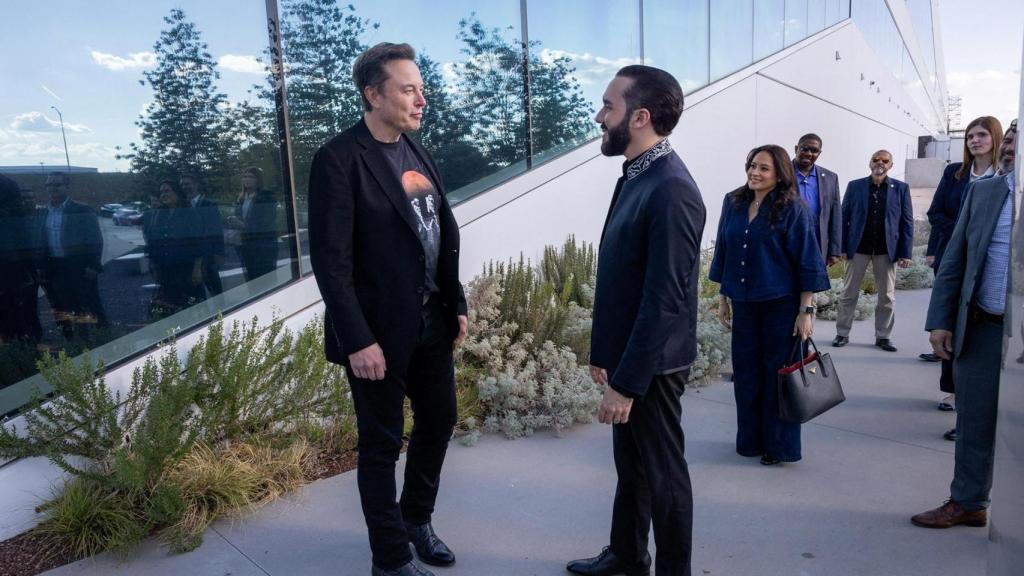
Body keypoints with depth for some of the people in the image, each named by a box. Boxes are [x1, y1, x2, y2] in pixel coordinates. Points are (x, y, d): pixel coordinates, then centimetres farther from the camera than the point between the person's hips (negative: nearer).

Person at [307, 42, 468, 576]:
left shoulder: (417, 152, 9)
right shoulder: (339, 159, -14)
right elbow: (330, 259, -18)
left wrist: (456, 304, 11)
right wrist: (358, 339, -20)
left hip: (431, 321, 7)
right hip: (380, 331, -7)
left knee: (438, 421, 18)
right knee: (382, 444, 8)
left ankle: (416, 517, 43)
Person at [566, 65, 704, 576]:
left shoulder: (671, 189, -22)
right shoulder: (635, 176, 7)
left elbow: (664, 299, -25)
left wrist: (628, 382, -22)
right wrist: (604, 353, 14)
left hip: (652, 365, -9)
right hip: (628, 354, 9)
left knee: (662, 473, 10)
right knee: (631, 465, 23)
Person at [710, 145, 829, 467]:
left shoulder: (792, 208, -9)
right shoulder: (734, 204, 4)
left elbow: (807, 262, -9)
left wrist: (806, 311, -12)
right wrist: (723, 299, 11)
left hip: (781, 305, -4)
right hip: (744, 304, 4)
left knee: (778, 374, 4)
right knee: (746, 373, 10)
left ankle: (780, 446, 19)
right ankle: (750, 440, 26)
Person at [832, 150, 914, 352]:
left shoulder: (901, 188, 4)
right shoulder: (855, 186, 3)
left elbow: (907, 222, 2)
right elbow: (844, 218, 2)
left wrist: (905, 253, -5)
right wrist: (841, 248, -5)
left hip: (886, 250, 1)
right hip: (858, 248, 0)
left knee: (887, 296, 7)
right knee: (849, 294, 5)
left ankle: (883, 336, 18)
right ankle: (842, 334, 14)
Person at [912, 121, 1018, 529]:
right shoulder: (981, 192, 8)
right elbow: (954, 259, 6)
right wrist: (940, 320, 1)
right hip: (981, 327, 2)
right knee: (974, 420, 11)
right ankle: (968, 503, 26)